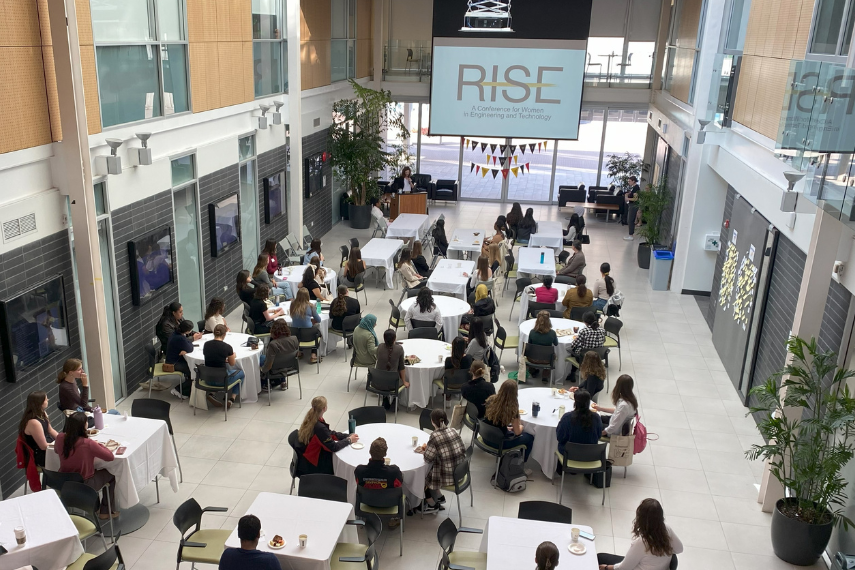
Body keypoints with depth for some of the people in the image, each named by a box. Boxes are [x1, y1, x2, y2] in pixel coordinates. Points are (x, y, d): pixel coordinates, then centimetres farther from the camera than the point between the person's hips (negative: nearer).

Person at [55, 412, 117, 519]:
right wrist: (99, 445, -4)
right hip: (84, 485, -6)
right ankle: (106, 511, 32)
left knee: (94, 470, 31)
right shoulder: (88, 444, -30)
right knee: (110, 474, 20)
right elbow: (110, 457, -20)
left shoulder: (60, 438, -14)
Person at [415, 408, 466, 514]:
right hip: (460, 472, 7)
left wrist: (424, 451, 8)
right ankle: (439, 497, 34)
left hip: (448, 477, -7)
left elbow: (428, 459, -18)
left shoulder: (435, 436, -21)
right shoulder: (453, 431, -2)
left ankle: (432, 505, 32)